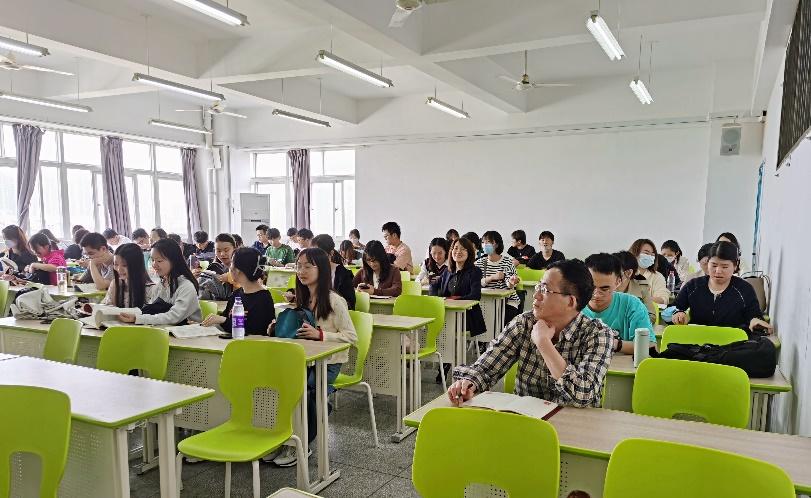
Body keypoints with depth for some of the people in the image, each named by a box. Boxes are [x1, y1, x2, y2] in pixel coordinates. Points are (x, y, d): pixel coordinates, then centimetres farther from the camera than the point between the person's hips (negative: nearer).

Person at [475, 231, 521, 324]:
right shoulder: (480, 262, 7)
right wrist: (492, 277, -21)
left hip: (508, 300, -2)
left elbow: (508, 285, -11)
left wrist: (511, 282, -35)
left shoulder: (507, 262, 0)